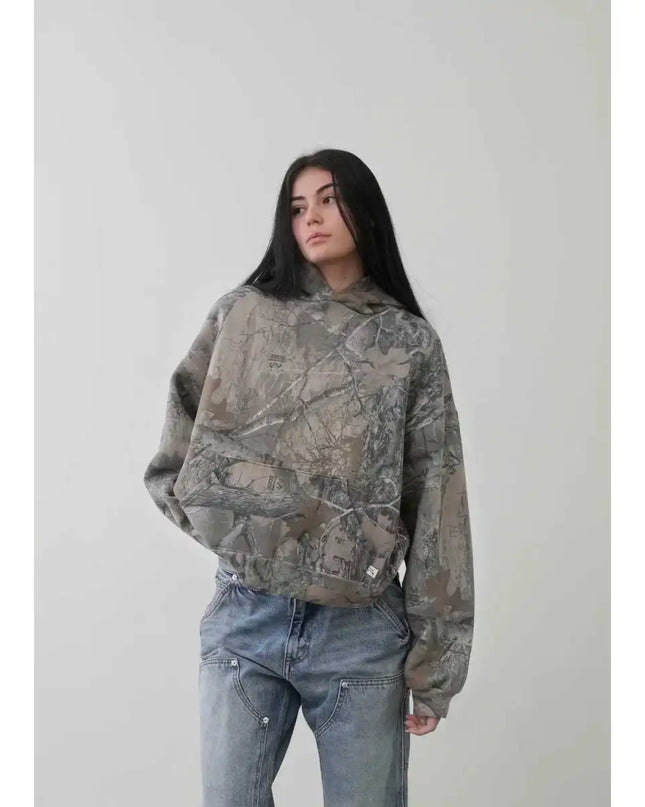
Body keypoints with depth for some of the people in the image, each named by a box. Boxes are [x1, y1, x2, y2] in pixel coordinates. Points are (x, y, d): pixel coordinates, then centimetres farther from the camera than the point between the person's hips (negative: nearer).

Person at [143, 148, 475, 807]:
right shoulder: (242, 315, 5)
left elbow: (436, 507, 1)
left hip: (362, 629, -1)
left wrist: (433, 662, 0)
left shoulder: (410, 343, 2)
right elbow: (177, 451, 11)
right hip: (245, 616, 1)